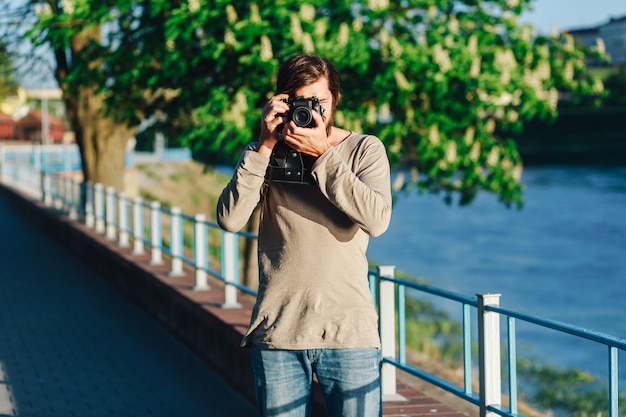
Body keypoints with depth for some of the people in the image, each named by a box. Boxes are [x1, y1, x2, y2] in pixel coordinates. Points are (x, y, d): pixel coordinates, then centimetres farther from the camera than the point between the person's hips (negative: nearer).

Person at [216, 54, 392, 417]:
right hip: (277, 331, 2)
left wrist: (323, 155, -16)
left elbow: (377, 220, -14)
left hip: (348, 332, -1)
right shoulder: (267, 154, 8)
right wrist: (264, 147, -10)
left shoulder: (365, 149, 4)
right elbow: (230, 220, -7)